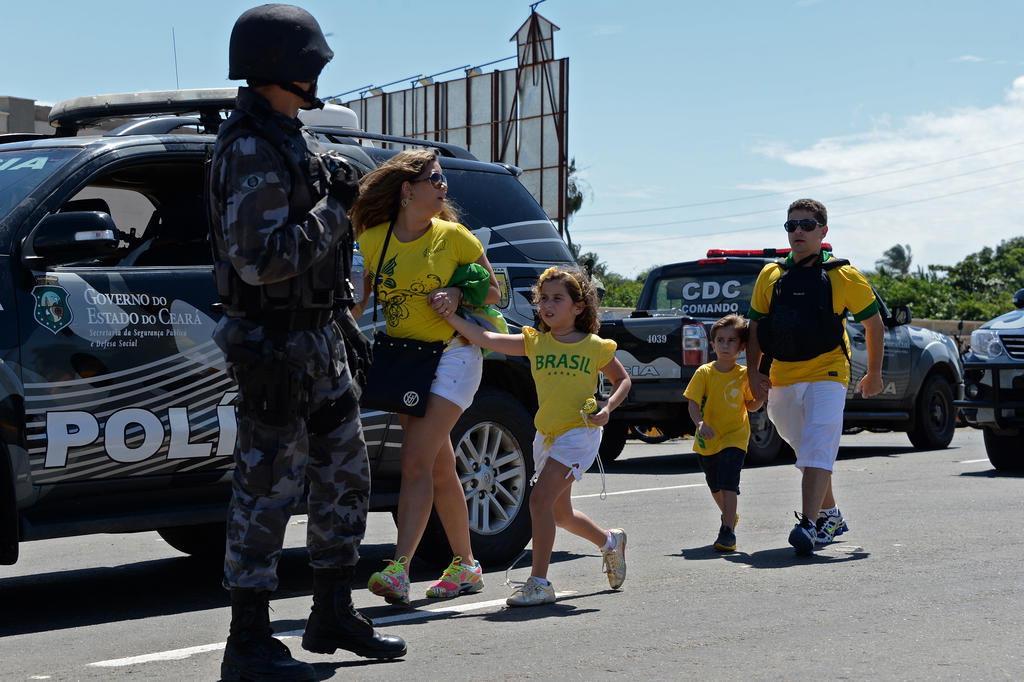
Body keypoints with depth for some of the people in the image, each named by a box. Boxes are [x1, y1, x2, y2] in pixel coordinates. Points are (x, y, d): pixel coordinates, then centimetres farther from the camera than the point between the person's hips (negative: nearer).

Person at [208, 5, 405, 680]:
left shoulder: (290, 138, 15)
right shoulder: (252, 149, -18)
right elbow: (258, 258, -26)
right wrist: (331, 212, -19)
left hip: (317, 337, 10)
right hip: (277, 344, -10)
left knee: (345, 475, 15)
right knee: (267, 490, -6)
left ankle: (334, 615, 27)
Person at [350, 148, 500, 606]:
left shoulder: (453, 236, -6)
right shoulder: (374, 239, 1)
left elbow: (492, 290, 3)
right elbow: (363, 295, 13)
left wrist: (458, 295, -15)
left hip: (451, 355, -4)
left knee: (416, 463, -16)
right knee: (440, 470, 12)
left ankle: (398, 570, -22)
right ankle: (466, 567, 24)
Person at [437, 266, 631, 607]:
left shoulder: (596, 347, -5)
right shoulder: (535, 342, 2)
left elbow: (622, 380, 9)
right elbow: (487, 339, -10)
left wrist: (607, 408, -10)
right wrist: (451, 316, -22)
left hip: (579, 432, -6)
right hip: (546, 435, 6)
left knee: (540, 499, -20)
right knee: (560, 513, 19)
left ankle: (539, 582, -15)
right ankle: (610, 541, 47)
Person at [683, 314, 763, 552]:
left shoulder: (744, 375, -5)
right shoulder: (704, 373, -8)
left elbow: (751, 406, 6)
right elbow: (693, 403, -12)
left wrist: (761, 397, -16)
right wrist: (699, 423, -31)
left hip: (735, 437, -3)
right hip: (707, 440, 3)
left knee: (728, 482, -20)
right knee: (715, 486, 20)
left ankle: (728, 532, -21)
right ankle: (730, 516, 47)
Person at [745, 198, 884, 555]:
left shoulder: (843, 276, -2)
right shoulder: (770, 276, 7)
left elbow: (873, 321, 7)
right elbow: (756, 326, 14)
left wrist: (874, 373, 9)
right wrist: (753, 372, 5)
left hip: (826, 374, -5)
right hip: (781, 379, 5)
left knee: (817, 449, -19)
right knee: (807, 451, 17)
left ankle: (809, 525, -27)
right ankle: (830, 515, 33)